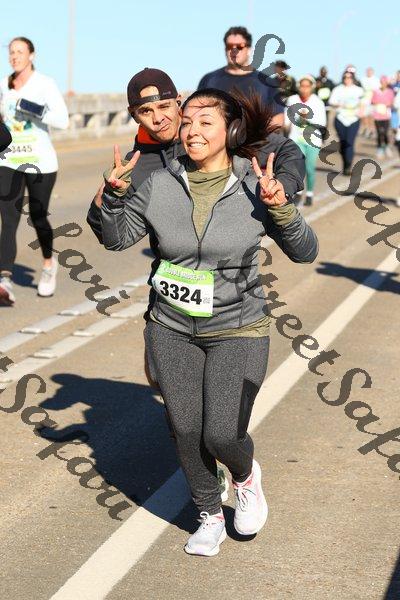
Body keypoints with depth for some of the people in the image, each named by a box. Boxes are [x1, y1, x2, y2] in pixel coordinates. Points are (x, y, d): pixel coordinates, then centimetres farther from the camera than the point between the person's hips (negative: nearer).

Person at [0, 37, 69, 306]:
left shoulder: (45, 84, -8)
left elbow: (63, 120, -18)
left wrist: (37, 113, -29)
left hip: (41, 163, -3)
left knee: (38, 217, 9)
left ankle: (49, 264, 39)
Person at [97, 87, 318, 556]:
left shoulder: (254, 188, -12)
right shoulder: (160, 186, -6)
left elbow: (305, 252, -11)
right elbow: (116, 239, 5)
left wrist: (279, 208, -28)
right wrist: (114, 195, -14)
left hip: (237, 331, -2)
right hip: (173, 330, 3)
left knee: (222, 435, -11)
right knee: (186, 432, 8)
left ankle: (246, 476, 25)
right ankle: (210, 517, 32)